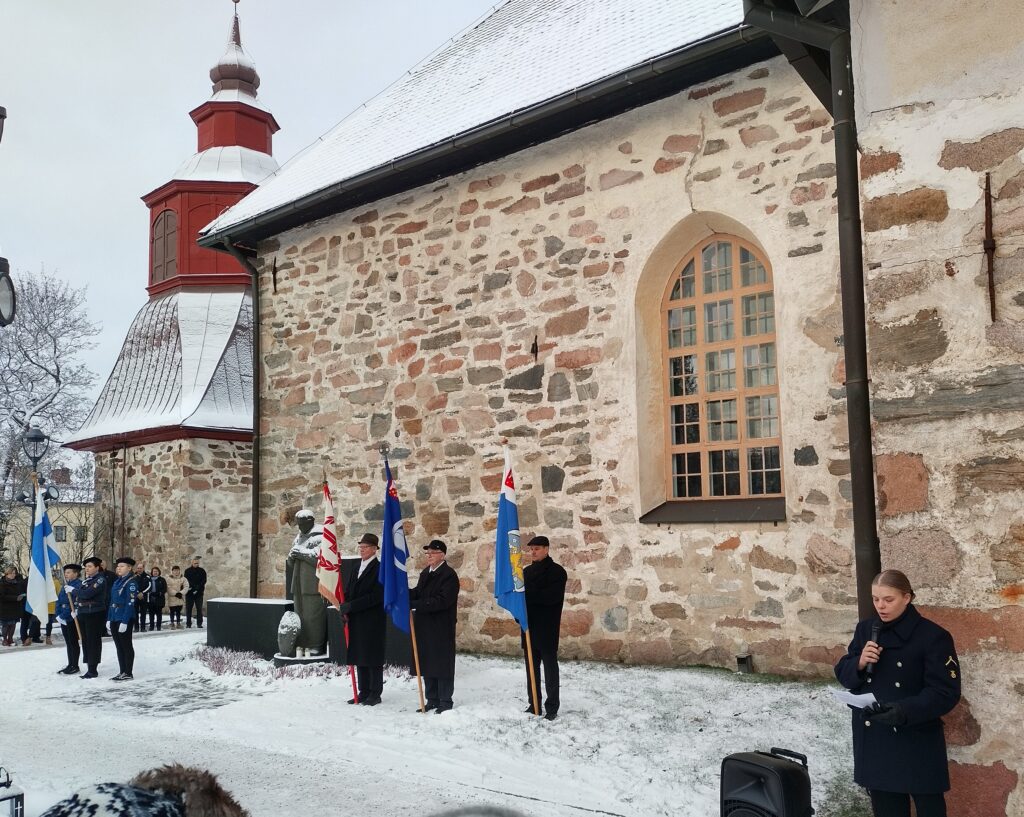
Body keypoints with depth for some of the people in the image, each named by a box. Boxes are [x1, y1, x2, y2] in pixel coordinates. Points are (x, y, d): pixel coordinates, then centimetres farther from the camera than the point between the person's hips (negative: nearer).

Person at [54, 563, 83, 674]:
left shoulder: (79, 585, -11)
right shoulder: (64, 587, 15)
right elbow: (59, 601, 13)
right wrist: (58, 615, 2)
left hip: (73, 619, -8)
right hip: (63, 619, 8)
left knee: (73, 642, -2)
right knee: (68, 643, 13)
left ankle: (74, 666, 5)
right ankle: (70, 665, 20)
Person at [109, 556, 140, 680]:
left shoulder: (131, 582, -11)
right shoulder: (117, 582, 14)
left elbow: (130, 603, -17)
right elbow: (112, 601, 17)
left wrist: (124, 621, -22)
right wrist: (109, 619, 12)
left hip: (124, 619, -8)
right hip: (114, 618, 8)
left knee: (126, 646, -2)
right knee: (119, 646, 12)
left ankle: (128, 673, 4)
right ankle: (122, 672, 18)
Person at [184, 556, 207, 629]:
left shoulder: (202, 571, 7)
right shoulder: (187, 571, 7)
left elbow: (204, 581, -1)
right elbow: (186, 581, -1)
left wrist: (197, 588, -14)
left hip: (199, 593, 0)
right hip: (189, 593, 0)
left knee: (199, 609, 0)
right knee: (188, 609, 2)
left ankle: (199, 623, 4)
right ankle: (188, 624, 7)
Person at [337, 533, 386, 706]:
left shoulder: (379, 569, -11)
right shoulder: (357, 569, 15)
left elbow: (375, 597, -18)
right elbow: (348, 592, 14)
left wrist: (350, 606, -18)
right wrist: (344, 608, -5)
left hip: (372, 622, -8)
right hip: (356, 621, 8)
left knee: (373, 658, 0)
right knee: (359, 658, 11)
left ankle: (375, 694, 7)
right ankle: (364, 692, 19)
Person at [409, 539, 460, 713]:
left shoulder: (449, 575, -13)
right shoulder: (426, 573, 13)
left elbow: (442, 601, -21)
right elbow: (418, 592, 16)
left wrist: (414, 604, -23)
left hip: (441, 628, -8)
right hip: (425, 626, 8)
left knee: (442, 664, 1)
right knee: (427, 664, 12)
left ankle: (445, 701, 10)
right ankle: (432, 700, 23)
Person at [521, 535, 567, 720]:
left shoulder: (557, 571, -5)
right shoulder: (527, 571, 15)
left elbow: (552, 596, -17)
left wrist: (528, 594, -19)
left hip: (547, 628, -6)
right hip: (529, 625, 6)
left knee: (550, 667, 0)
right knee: (531, 666, 10)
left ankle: (552, 707, 5)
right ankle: (533, 704, 18)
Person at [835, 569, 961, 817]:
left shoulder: (932, 636, -12)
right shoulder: (866, 629, 4)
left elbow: (946, 692, -15)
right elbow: (843, 674, 7)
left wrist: (905, 710, -29)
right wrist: (860, 663, -15)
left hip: (916, 741, -4)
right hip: (872, 739, 4)